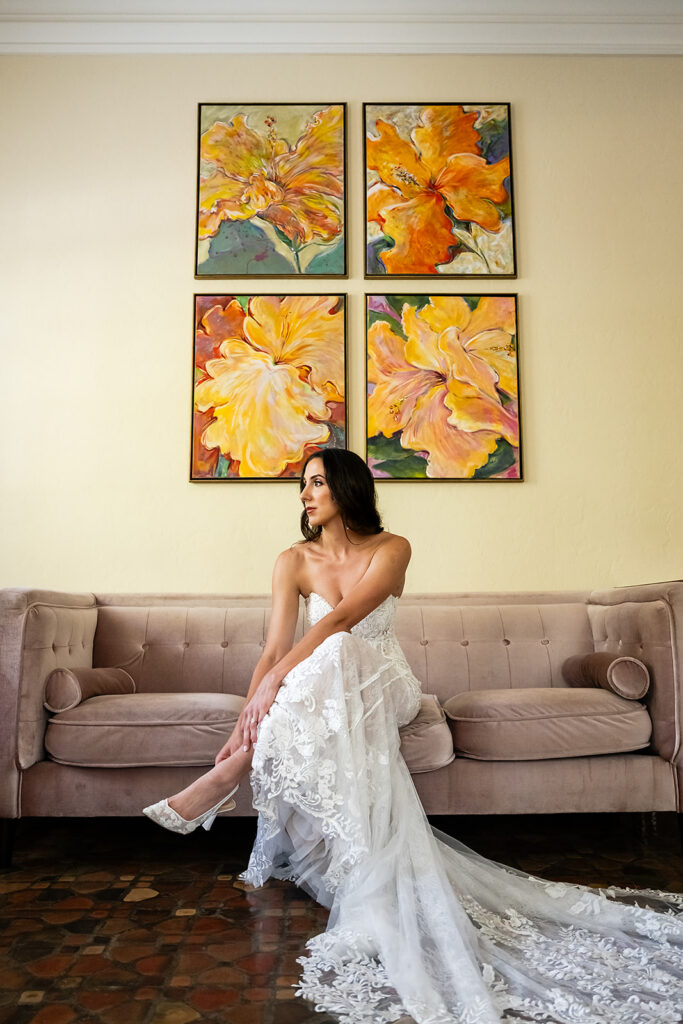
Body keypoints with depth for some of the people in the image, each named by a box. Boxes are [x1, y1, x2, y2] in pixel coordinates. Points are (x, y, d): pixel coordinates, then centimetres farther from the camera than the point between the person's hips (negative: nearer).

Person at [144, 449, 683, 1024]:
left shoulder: (391, 550, -8)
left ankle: (228, 778, -27)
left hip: (382, 688, -2)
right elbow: (275, 649, -8)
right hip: (319, 698, 2)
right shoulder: (294, 561, 0)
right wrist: (244, 727, -21)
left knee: (338, 655, -36)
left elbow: (341, 618, -22)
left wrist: (276, 681, -32)